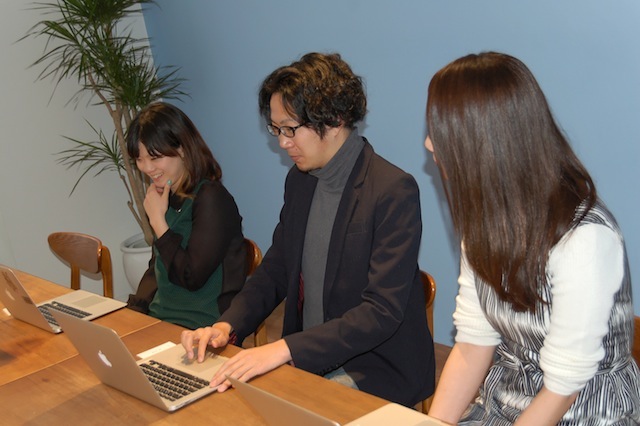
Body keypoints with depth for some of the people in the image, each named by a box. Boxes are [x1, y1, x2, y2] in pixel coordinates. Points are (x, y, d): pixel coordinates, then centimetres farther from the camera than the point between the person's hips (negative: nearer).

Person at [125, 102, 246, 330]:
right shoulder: (167, 197, 10)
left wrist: (158, 221, -12)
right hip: (161, 319, 7)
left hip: (202, 328, -7)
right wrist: (134, 309, 1)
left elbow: (192, 278, -17)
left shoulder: (211, 198, -15)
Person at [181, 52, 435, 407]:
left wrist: (284, 348, -30)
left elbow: (381, 312, -23)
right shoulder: (299, 181, 6)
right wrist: (226, 326, -5)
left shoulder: (394, 191, -18)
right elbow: (275, 270, 13)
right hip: (306, 357, 7)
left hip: (375, 370, -6)